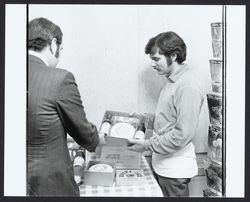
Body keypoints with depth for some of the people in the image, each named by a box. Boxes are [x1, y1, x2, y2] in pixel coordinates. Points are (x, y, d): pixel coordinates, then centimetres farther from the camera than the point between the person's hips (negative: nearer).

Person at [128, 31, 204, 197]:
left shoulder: (187, 86, -21)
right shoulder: (172, 81, 8)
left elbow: (182, 134, -23)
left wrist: (148, 145, -17)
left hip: (175, 169, -8)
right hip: (163, 163, 8)